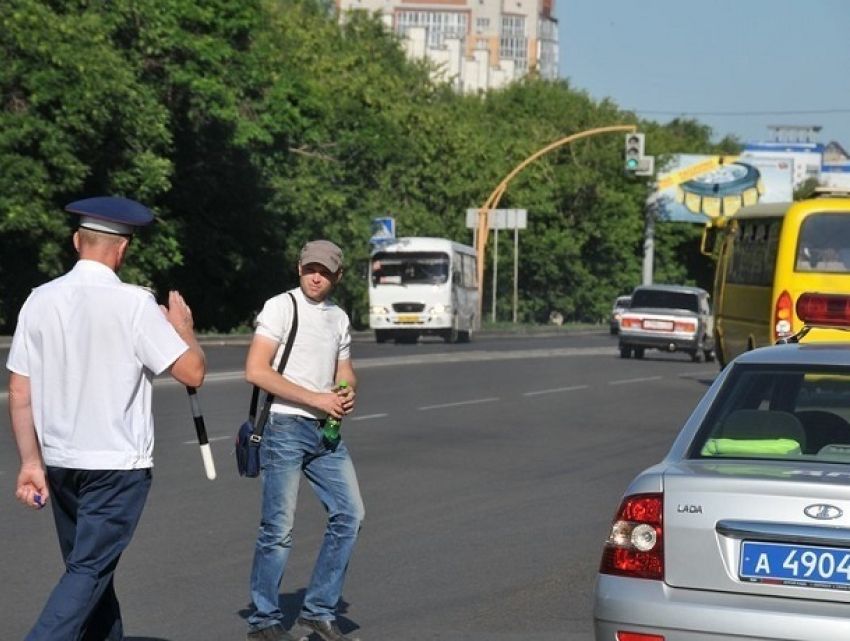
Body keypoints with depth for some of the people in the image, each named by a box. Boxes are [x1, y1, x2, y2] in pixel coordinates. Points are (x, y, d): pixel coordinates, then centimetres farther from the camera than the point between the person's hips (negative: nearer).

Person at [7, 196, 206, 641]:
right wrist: (183, 327, 7)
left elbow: (19, 393, 1)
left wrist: (30, 461, 6)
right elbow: (192, 372, -11)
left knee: (89, 568, 18)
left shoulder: (41, 300, 1)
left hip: (58, 462, 5)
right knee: (89, 573, -4)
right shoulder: (134, 304, -12)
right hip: (118, 464, -5)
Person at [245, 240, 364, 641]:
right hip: (284, 428, -7)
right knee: (279, 528, -6)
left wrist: (349, 392, -1)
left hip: (325, 430, 7)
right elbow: (255, 371, -16)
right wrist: (315, 398, -17)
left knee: (349, 515, 3)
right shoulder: (280, 307, -6)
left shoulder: (338, 318, 16)